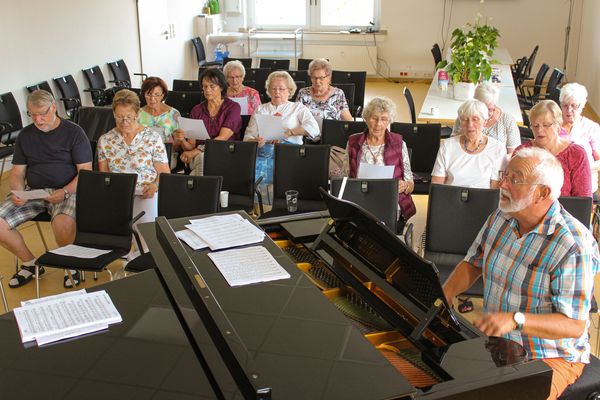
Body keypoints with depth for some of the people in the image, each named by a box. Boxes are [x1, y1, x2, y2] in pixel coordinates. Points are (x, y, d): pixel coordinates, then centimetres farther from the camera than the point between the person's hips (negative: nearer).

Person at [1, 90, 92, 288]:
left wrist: (65, 192, -21)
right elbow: (17, 172, 14)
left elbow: (85, 171, -6)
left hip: (66, 191, -5)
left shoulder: (74, 132, -2)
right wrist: (18, 192, -8)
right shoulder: (25, 135, 12)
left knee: (63, 222, -37)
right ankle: (30, 263, 8)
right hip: (32, 191, 5)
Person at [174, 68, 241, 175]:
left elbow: (222, 138, -10)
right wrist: (182, 140, -18)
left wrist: (194, 152, -18)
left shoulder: (233, 107, 1)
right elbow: (191, 145, 6)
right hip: (199, 157, 2)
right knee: (202, 157, -34)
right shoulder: (197, 110, 12)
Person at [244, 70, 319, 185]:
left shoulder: (298, 108, 18)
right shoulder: (260, 109, 24)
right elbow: (248, 137, 15)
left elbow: (314, 129, -1)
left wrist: (286, 133, -10)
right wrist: (256, 142, -9)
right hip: (263, 153, 1)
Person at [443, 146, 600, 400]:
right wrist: (444, 295, -7)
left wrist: (515, 319, -39)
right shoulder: (501, 218, -1)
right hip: (496, 344, 6)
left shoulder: (572, 246, -24)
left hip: (551, 358, -5)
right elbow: (472, 264, 11)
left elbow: (575, 325, -25)